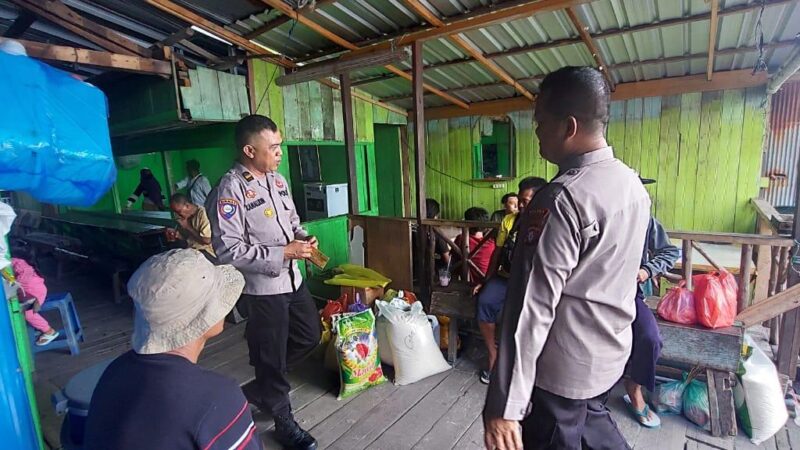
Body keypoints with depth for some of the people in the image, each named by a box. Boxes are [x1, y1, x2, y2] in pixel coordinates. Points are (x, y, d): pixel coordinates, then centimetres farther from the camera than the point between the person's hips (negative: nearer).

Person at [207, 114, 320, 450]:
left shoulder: (277, 180, 6)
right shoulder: (230, 190, -19)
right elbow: (228, 251, -23)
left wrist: (303, 237, -4)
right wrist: (284, 252, -22)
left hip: (292, 279, 8)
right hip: (262, 287, -8)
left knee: (310, 336, 20)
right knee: (273, 355, 10)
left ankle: (263, 387, 43)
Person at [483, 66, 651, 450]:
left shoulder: (561, 200, -28)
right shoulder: (633, 184, 1)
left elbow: (532, 308, -30)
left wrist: (504, 405, -24)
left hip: (560, 367, -7)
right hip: (610, 350, 8)